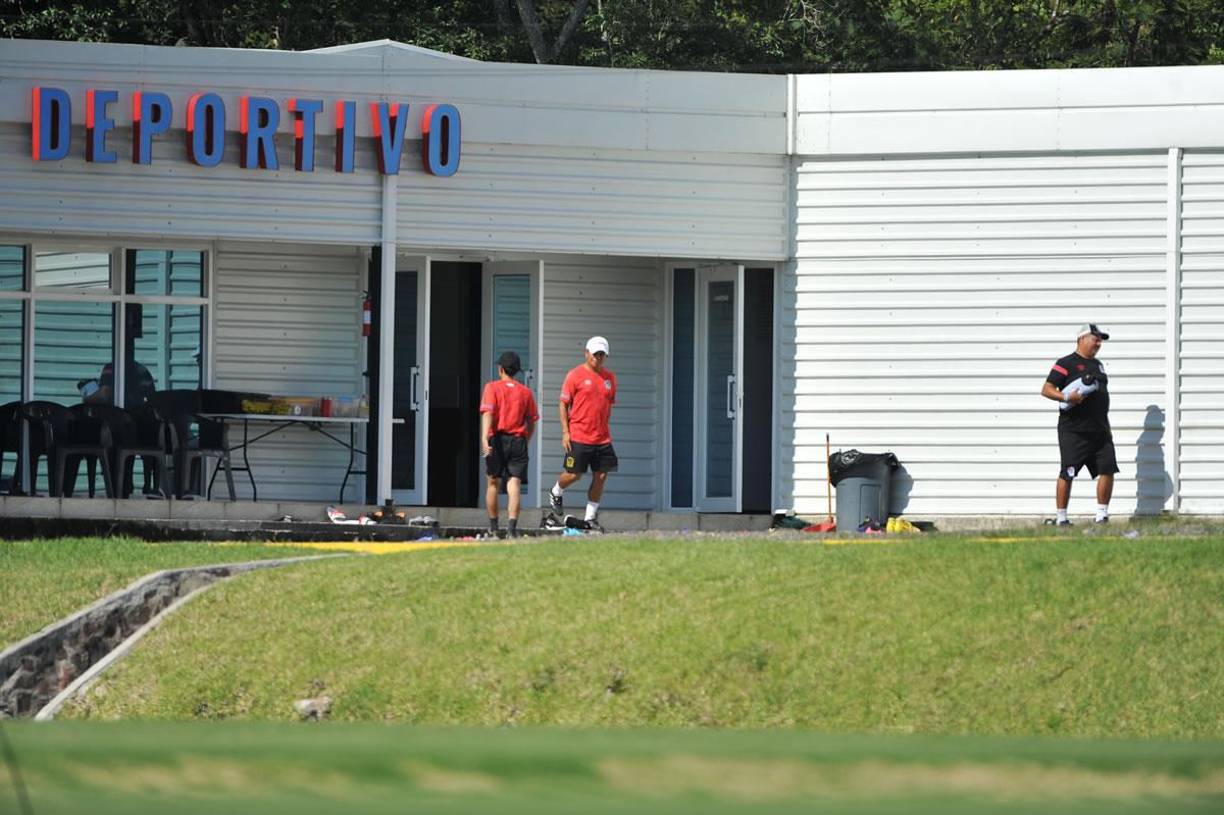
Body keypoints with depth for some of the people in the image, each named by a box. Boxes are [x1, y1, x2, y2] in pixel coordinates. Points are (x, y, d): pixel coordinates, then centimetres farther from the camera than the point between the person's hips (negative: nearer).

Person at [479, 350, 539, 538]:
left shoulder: (492, 387, 1)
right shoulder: (525, 392, 9)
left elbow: (488, 413, -13)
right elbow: (532, 421, 11)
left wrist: (484, 438, -23)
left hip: (498, 439, -1)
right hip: (519, 441, 1)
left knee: (493, 483, 14)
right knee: (514, 484, -6)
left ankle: (493, 528, 23)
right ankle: (511, 527, -21)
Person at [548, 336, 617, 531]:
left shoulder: (609, 378, 11)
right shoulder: (575, 375, -4)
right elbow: (564, 404, -2)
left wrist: (605, 428, 15)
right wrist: (565, 432, -8)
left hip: (602, 438, 5)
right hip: (578, 437, -5)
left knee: (601, 476, 1)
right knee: (574, 474, -1)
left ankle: (591, 517, 9)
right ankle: (556, 493, 31)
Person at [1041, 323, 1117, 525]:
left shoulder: (1098, 365, 20)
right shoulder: (1067, 363, -3)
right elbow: (1046, 389, -7)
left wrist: (1106, 427, 23)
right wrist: (1066, 397, -24)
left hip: (1099, 430, 7)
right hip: (1073, 431, -7)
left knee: (1108, 469, -1)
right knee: (1067, 474, -5)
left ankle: (1102, 515, 7)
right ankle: (1061, 518, 2)